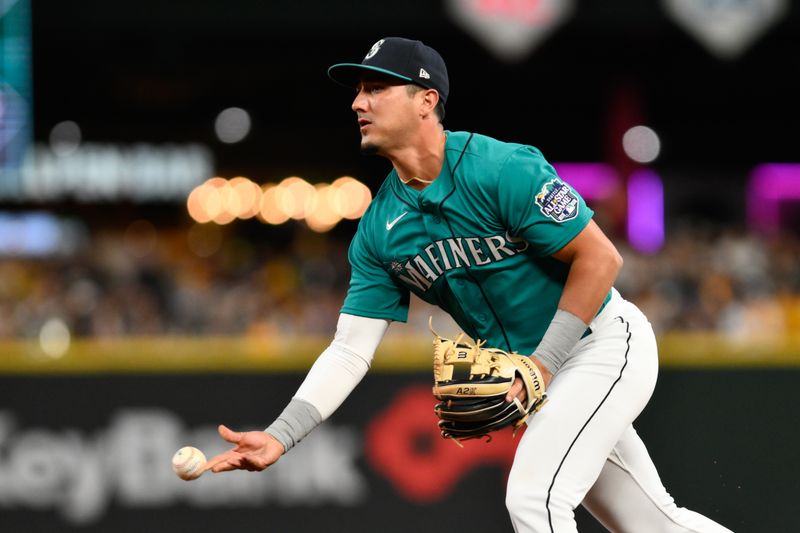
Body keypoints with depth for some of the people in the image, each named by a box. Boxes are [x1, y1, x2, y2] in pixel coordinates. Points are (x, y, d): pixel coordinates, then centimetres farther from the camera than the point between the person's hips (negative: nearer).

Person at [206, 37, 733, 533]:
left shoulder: (502, 169, -23)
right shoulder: (377, 231, -3)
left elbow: (600, 258, -21)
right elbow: (351, 348, -4)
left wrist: (543, 365, -21)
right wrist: (280, 436, -17)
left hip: (604, 342, -7)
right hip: (535, 372, 7)